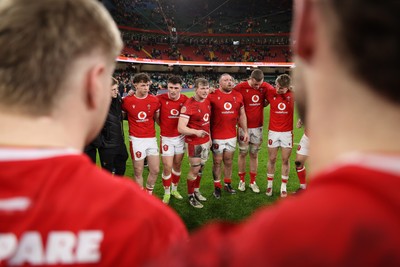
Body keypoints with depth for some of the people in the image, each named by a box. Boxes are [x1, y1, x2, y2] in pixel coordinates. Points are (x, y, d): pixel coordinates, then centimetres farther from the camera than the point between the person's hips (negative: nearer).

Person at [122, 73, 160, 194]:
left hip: (151, 138, 3)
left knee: (155, 170, 6)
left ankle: (149, 193, 31)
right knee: (138, 172, 5)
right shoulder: (127, 101, -6)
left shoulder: (154, 100, 0)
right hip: (136, 140, -2)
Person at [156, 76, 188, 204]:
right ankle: (167, 193, 20)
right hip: (166, 138, -2)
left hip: (181, 137, 2)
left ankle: (175, 189, 36)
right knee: (167, 167, -1)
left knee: (177, 165, 15)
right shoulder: (160, 99, -13)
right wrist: (162, 126, -6)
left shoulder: (185, 100, -7)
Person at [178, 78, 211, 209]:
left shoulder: (208, 101, 2)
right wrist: (196, 132, -41)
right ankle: (191, 196, 21)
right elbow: (181, 128, -26)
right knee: (194, 169, 3)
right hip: (194, 142, -7)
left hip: (205, 141, 7)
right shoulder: (188, 105, -22)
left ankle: (197, 191, 37)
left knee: (201, 167, 18)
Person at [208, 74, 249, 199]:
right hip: (217, 136, -4)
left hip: (232, 136, 4)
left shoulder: (238, 96, 4)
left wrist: (245, 131, 9)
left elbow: (242, 115, 12)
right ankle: (217, 187, 22)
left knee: (228, 161, 15)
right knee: (217, 162, 7)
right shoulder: (212, 96, -10)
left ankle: (227, 184, 32)